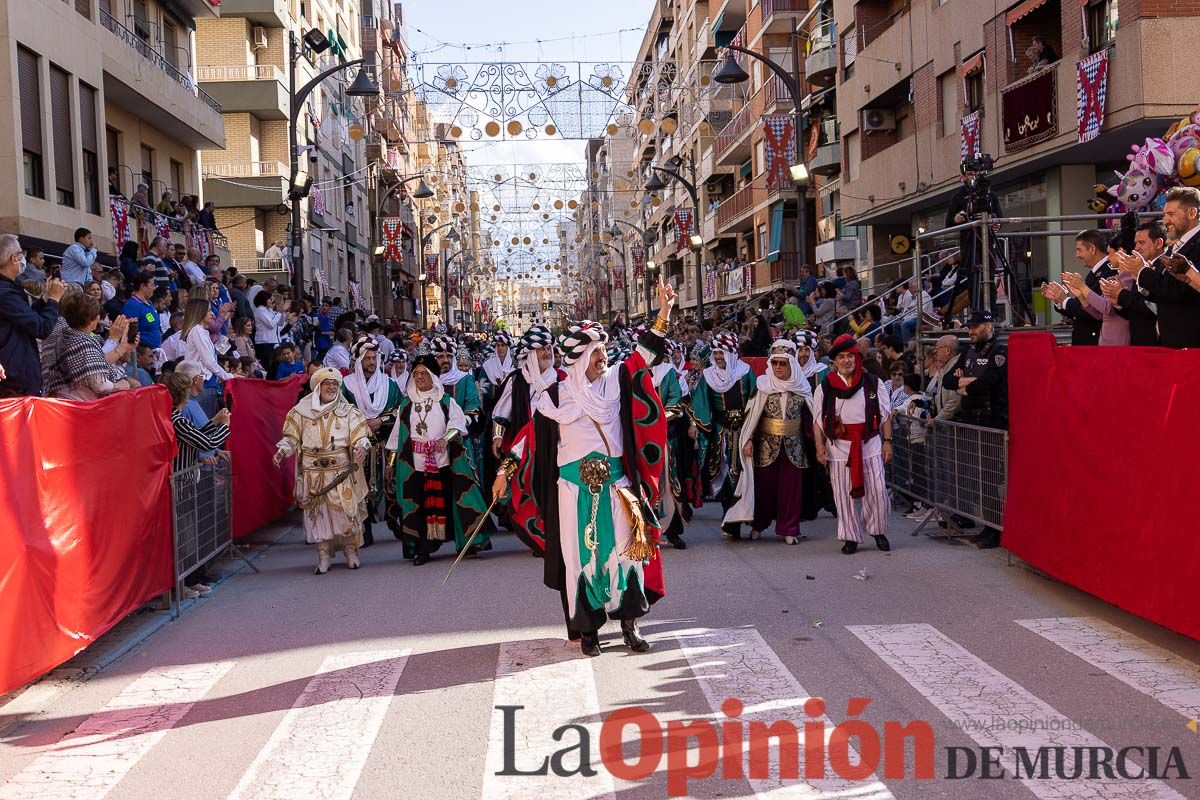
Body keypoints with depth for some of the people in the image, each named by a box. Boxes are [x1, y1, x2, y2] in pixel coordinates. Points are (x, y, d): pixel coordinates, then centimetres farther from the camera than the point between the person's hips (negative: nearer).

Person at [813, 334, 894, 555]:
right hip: (839, 446, 0)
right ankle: (850, 537, 13)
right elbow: (818, 420, 6)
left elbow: (885, 415, 10)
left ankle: (878, 531, 19)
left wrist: (887, 441, 3)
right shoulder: (825, 387, 4)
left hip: (870, 444, 0)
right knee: (844, 495, 2)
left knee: (877, 491, -2)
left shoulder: (873, 383, 5)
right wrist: (820, 446, -2)